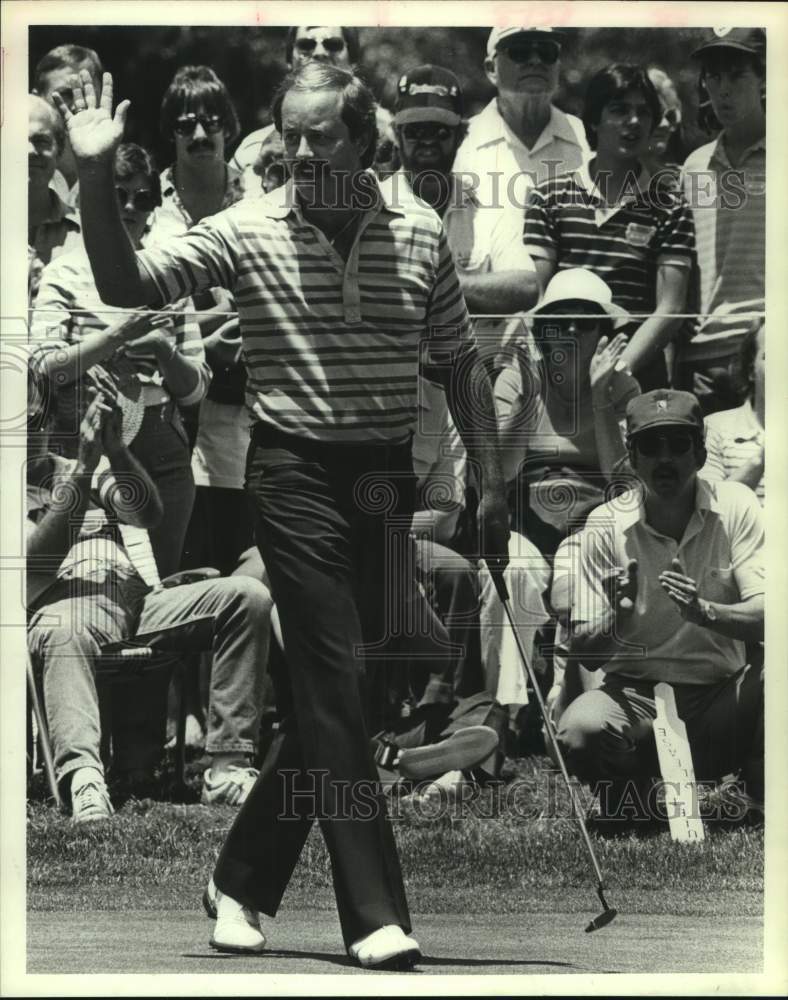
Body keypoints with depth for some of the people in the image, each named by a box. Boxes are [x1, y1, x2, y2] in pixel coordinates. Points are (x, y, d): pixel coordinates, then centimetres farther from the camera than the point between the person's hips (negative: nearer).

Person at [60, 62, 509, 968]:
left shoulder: (420, 234, 4)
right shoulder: (247, 231, -3)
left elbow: (459, 363, 12)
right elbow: (126, 285, -7)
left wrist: (490, 478, 8)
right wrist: (95, 179, -20)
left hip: (386, 479, 3)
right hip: (295, 476, -3)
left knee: (327, 690, 8)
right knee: (333, 689, -7)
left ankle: (243, 881, 23)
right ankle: (374, 916, -5)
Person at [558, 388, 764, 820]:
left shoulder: (735, 506, -4)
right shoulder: (606, 525, -5)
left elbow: (765, 617, -12)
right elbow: (583, 651, -5)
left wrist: (704, 611, -32)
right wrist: (613, 621, -28)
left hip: (720, 696, 0)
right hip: (636, 696, 0)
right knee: (580, 731, -33)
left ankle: (761, 790, 0)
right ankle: (628, 791, 3)